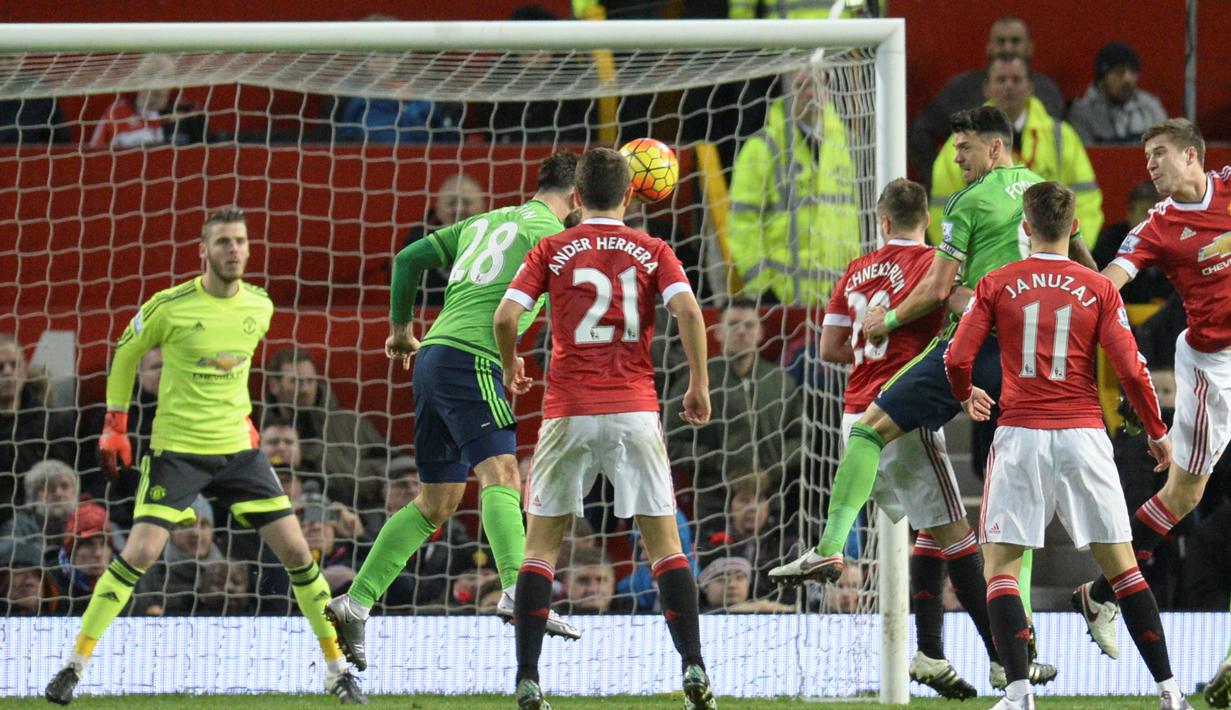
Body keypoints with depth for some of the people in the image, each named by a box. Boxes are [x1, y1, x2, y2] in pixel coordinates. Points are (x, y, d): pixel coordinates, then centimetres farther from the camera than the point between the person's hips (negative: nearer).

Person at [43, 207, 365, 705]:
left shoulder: (260, 307, 1)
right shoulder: (170, 306, -12)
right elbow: (125, 354, 4)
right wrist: (114, 426, 3)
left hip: (238, 448, 4)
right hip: (177, 449, -4)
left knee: (296, 551, -2)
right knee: (139, 553, -16)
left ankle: (336, 667, 10)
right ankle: (75, 663, -4)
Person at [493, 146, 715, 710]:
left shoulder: (552, 251, 7)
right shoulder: (653, 252, 8)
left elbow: (506, 314, -3)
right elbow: (688, 310, -8)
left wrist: (510, 368, 16)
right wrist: (699, 384, 0)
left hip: (569, 410, 0)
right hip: (634, 409, 0)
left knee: (540, 543, 6)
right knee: (664, 541, 5)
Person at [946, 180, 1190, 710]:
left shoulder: (996, 285, 2)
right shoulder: (1098, 289, 2)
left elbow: (957, 358, -2)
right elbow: (1131, 369, -2)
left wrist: (966, 396, 21)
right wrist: (1157, 432, 12)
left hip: (1020, 437, -1)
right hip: (1083, 437, 1)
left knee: (1000, 567, 3)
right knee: (1121, 566, 8)